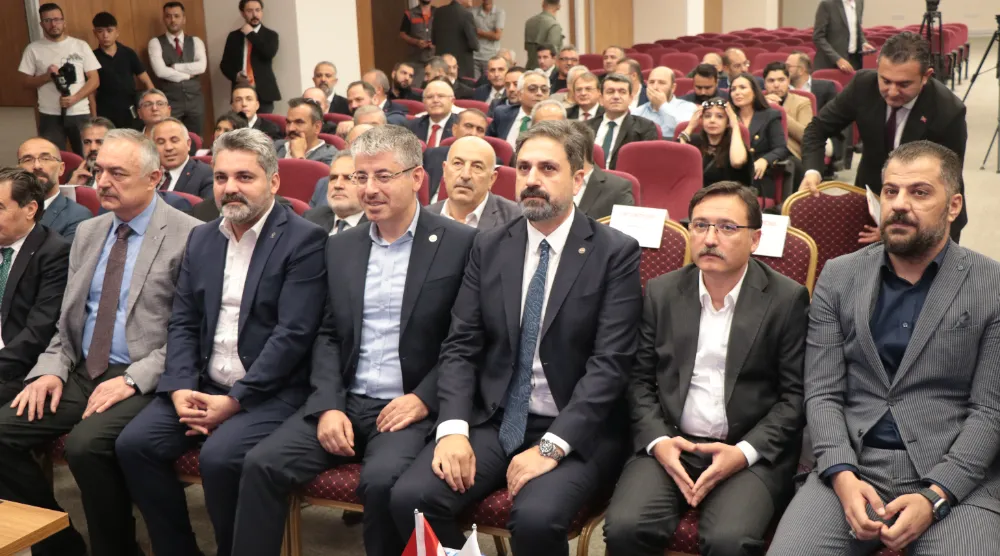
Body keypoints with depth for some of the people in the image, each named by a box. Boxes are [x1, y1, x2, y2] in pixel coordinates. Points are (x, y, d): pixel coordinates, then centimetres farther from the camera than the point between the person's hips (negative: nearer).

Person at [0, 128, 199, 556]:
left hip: (144, 383, -7)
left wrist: (133, 380, -19)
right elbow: (68, 320, 18)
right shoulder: (88, 233, 15)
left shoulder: (188, 236, -8)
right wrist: (52, 368, 0)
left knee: (86, 443, -31)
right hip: (83, 374, 7)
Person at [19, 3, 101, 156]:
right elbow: (25, 82, 4)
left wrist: (74, 98, -13)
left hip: (80, 114, 0)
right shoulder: (33, 49, 3)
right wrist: (47, 76, -15)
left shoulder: (81, 46, 3)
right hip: (49, 116, 0)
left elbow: (94, 80, 1)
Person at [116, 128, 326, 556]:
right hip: (202, 386, 6)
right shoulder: (200, 238, 13)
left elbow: (293, 334, -15)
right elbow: (181, 323, 10)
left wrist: (233, 401, -18)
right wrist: (181, 388, -7)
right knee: (133, 444, -13)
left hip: (270, 392, -6)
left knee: (218, 457, -29)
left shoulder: (304, 240, -8)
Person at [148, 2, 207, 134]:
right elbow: (160, 71, -13)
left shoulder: (195, 41, 9)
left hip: (195, 100, 2)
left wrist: (174, 67, -12)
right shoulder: (156, 43, 1)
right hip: (170, 102, -2)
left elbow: (201, 67, -9)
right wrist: (188, 74, -9)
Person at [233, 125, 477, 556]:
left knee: (382, 480, -31)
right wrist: (329, 405, -4)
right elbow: (328, 336, 11)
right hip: (345, 402, 5)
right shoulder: (340, 247, 13)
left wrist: (423, 399, -14)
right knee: (261, 464, -15)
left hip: (411, 407, -4)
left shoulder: (460, 243, -3)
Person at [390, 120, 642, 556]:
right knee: (410, 497, -20)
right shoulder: (489, 247, 8)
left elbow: (609, 364, -12)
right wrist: (453, 429, -12)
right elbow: (460, 347, 4)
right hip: (492, 420, 4)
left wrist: (551, 446, -21)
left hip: (575, 429, -3)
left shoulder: (615, 253, -4)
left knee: (535, 517, -31)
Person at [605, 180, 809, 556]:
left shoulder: (787, 299, 0)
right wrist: (657, 441, -7)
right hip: (669, 445, 2)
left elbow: (796, 395, -1)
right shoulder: (661, 293, 8)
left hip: (753, 452, -2)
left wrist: (744, 452, -13)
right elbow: (640, 381, 10)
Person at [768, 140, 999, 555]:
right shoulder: (838, 277, 8)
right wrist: (843, 476, -12)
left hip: (956, 477, -1)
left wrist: (934, 497, -14)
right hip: (853, 466, 2)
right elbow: (822, 393, 4)